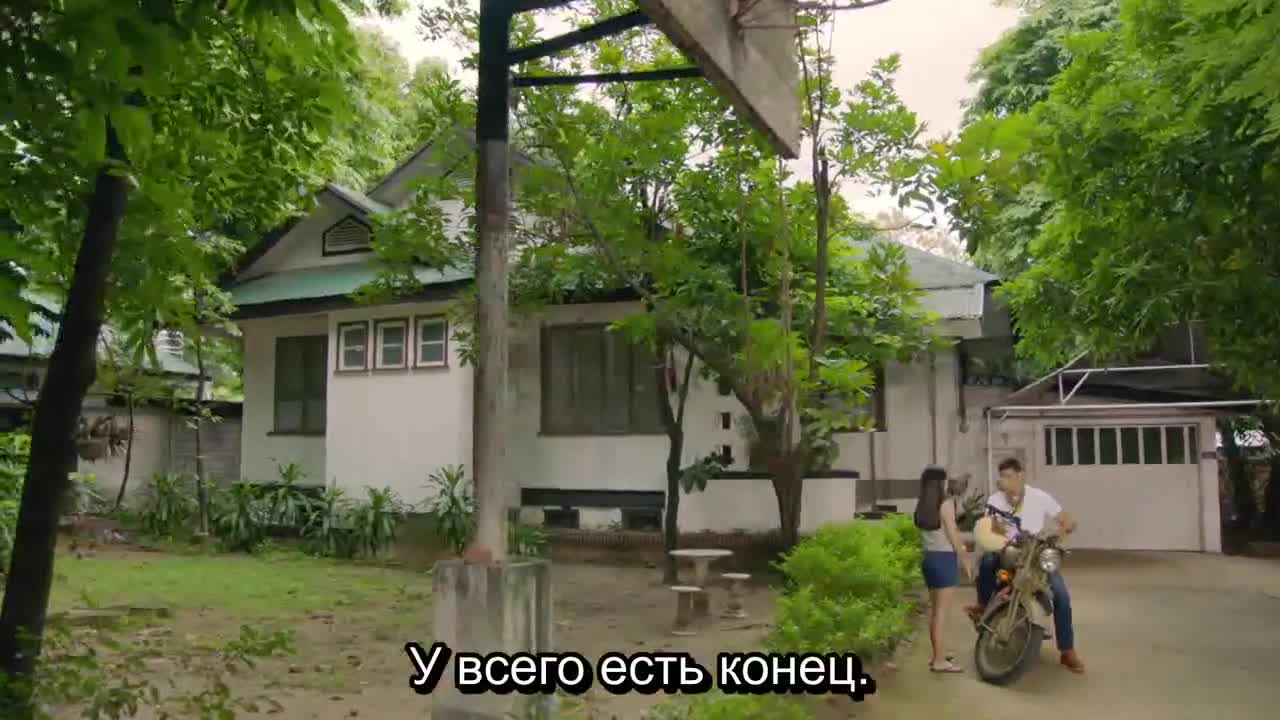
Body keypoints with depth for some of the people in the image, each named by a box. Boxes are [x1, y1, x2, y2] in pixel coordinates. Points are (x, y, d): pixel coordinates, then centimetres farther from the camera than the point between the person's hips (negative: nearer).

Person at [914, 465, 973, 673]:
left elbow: (934, 531, 7)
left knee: (933, 609, 16)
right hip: (944, 558, -7)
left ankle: (937, 654, 26)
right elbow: (952, 535, -12)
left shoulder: (922, 507, 9)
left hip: (929, 558, 8)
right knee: (941, 611, -5)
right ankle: (939, 660, -3)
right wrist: (964, 559, -3)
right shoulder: (945, 503, -12)